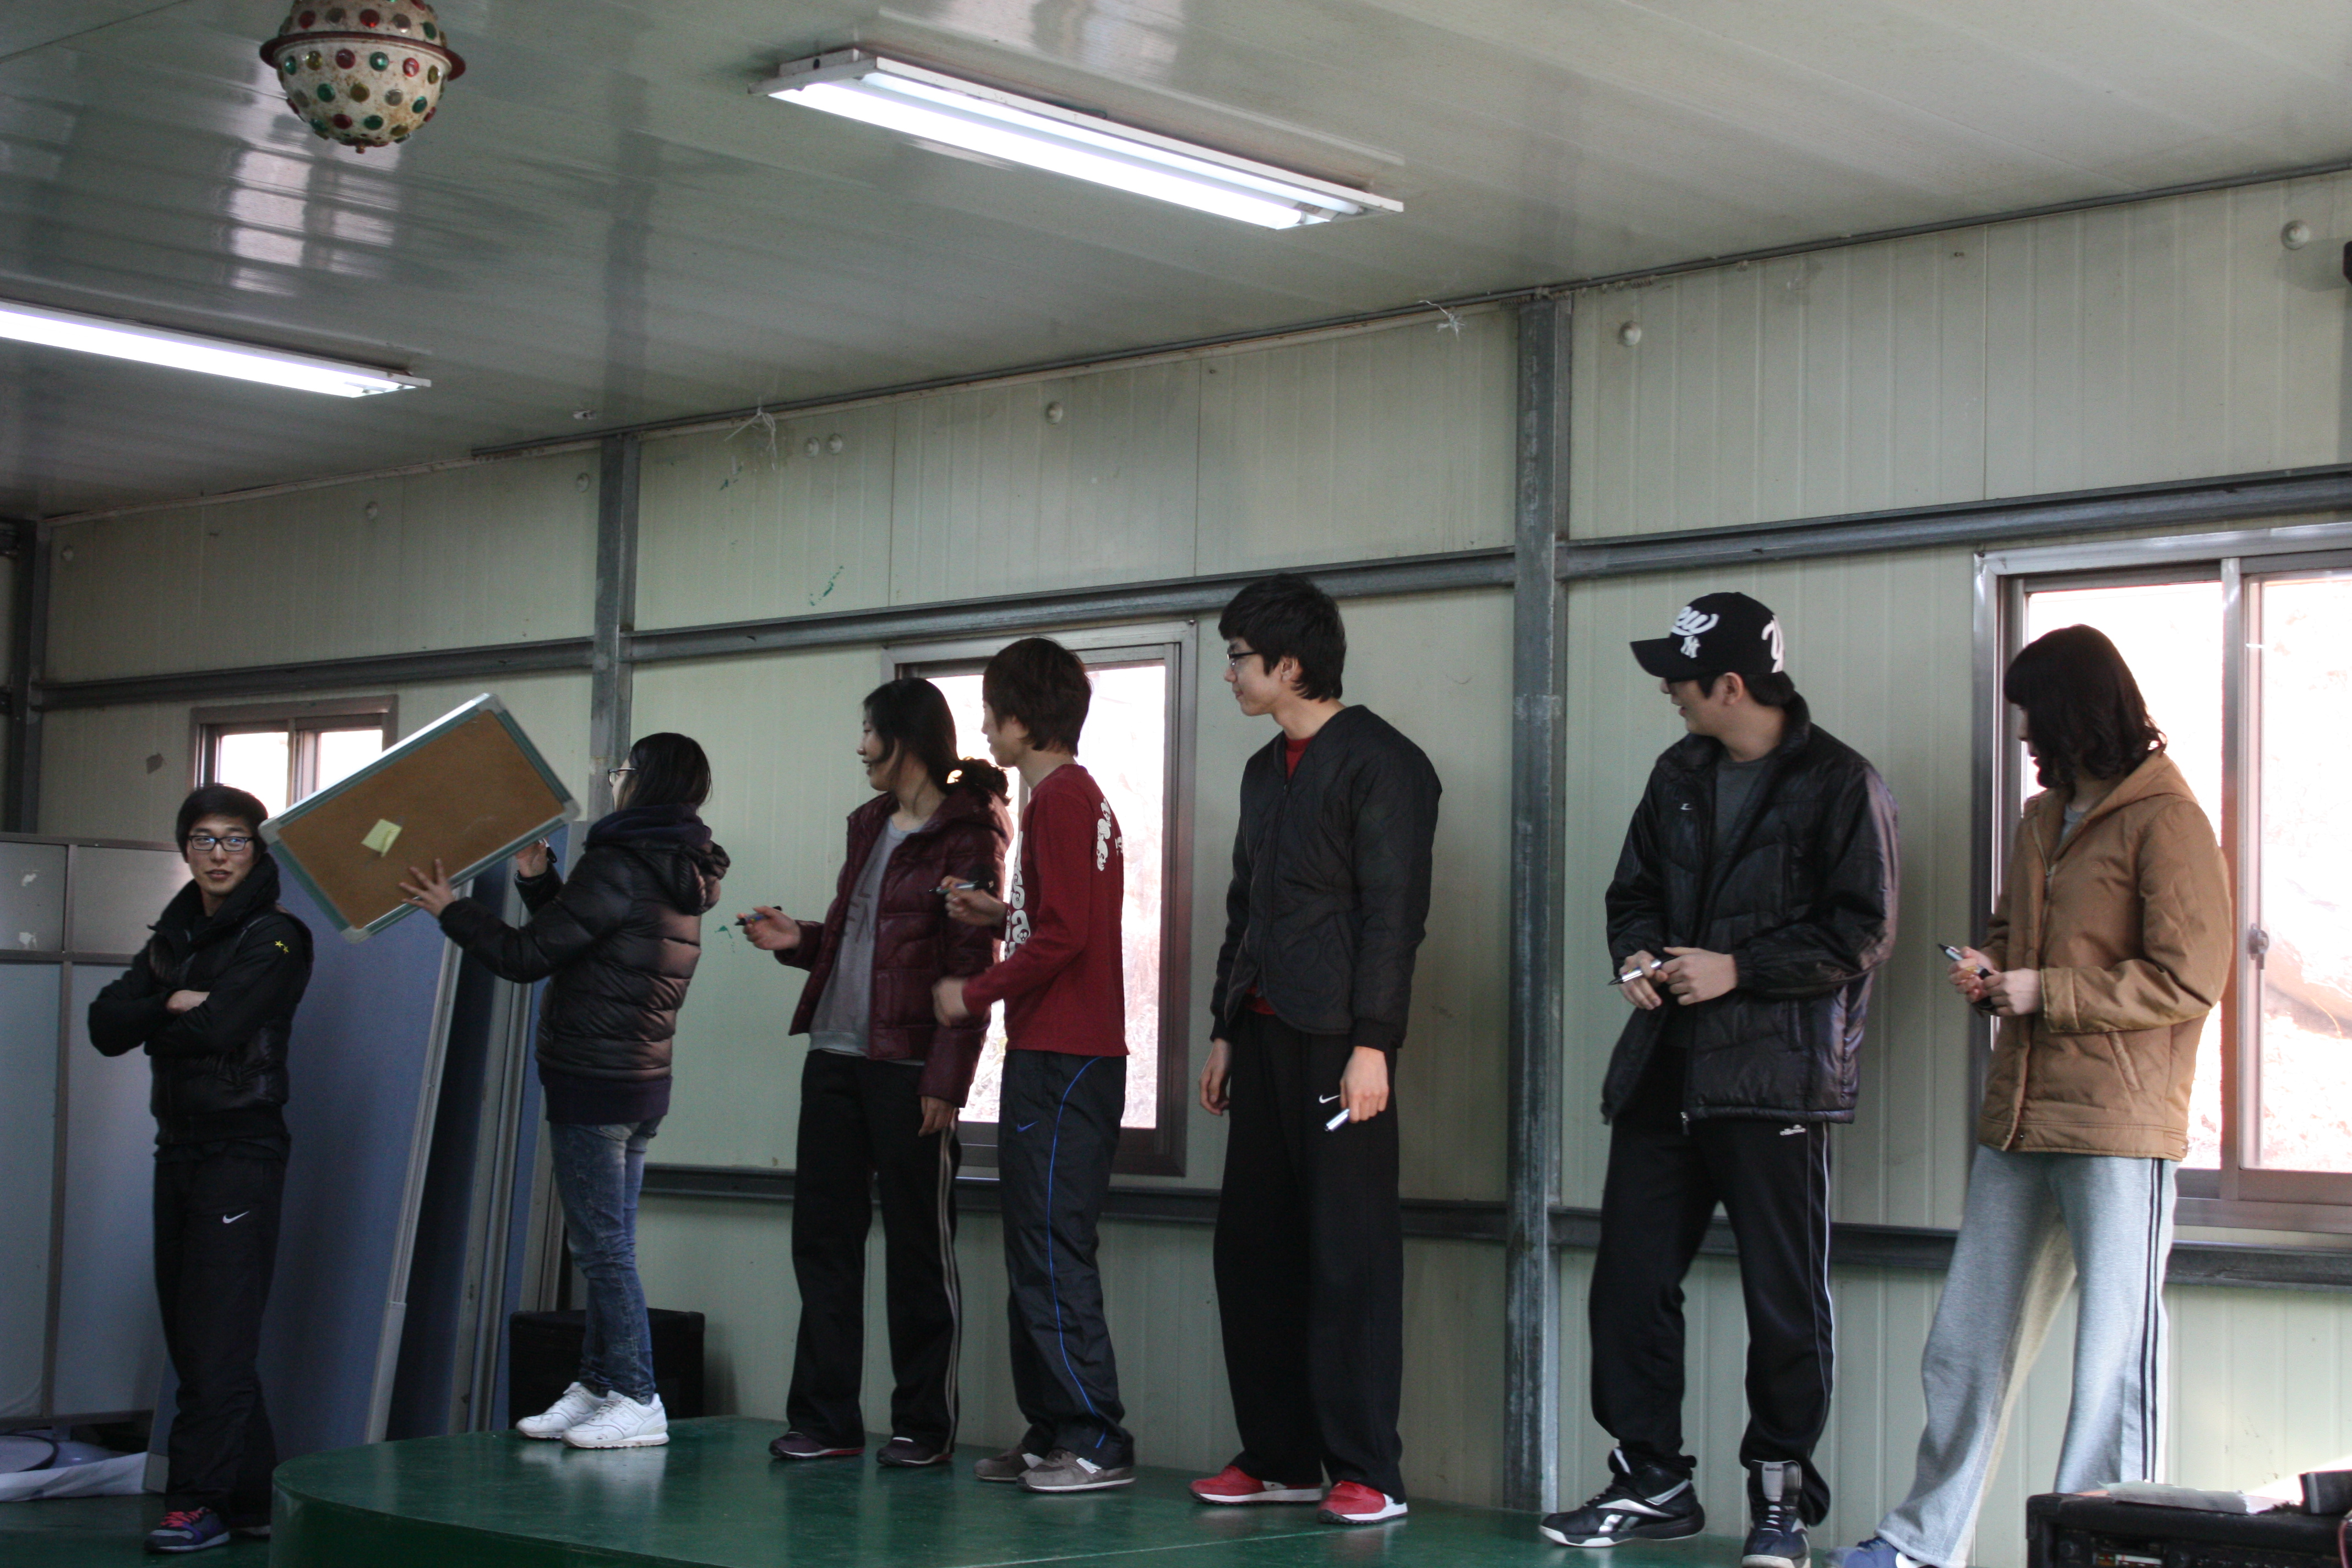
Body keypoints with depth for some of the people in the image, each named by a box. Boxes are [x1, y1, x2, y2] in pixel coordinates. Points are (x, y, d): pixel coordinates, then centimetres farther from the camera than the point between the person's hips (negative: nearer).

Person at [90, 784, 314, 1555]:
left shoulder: (274, 937, -6)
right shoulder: (176, 934, 16)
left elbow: (219, 1028, -19)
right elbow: (106, 1023, 5)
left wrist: (154, 1017, -1)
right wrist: (173, 1004, -11)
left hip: (243, 1152, -8)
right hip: (179, 1148, 8)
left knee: (217, 1341, -10)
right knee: (190, 1337, 7)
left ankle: (198, 1501, -8)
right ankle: (252, 1498, 13)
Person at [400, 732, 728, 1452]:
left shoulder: (618, 868, -17)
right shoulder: (678, 877, 12)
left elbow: (526, 956, -14)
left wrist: (451, 910, -2)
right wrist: (539, 880, 16)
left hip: (593, 1082, -9)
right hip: (641, 1078, 9)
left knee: (603, 1247, -5)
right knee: (608, 1247, 13)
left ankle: (637, 1401, -3)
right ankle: (598, 1388, 18)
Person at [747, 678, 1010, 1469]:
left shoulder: (966, 833, -6)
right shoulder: (871, 825, 19)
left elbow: (972, 968, -12)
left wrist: (946, 1081, -18)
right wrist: (798, 939, 7)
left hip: (908, 1068, -8)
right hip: (836, 1056, 8)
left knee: (918, 1247, 0)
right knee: (822, 1235, 6)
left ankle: (925, 1426, 8)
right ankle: (825, 1419, 12)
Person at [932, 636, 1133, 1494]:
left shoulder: (1058, 797, -13)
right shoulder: (1079, 794, 18)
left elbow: (1064, 936, -20)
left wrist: (975, 992, -11)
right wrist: (1006, 913, 16)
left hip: (1060, 1061, -10)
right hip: (1065, 1057, 10)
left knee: (1052, 1253, -9)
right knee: (1037, 1253, 13)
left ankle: (1096, 1442, -7)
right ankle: (1051, 1433, 17)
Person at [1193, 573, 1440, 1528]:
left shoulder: (1381, 763, -7)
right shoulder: (1266, 770, 19)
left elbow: (1393, 911, -13)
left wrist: (1370, 1045, -18)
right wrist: (1223, 1030, 18)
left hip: (1338, 1040, -8)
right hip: (1265, 1037, 8)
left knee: (1350, 1258, -5)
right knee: (1252, 1249, 7)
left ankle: (1367, 1473, 0)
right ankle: (1279, 1458, 15)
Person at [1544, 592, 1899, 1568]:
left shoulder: (1840, 786, -6)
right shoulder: (1679, 776, 15)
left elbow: (1861, 934, -10)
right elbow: (1635, 889, 23)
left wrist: (1737, 968, -15)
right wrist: (1637, 952, 2)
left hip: (1776, 1080, -6)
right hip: (1664, 1073, 6)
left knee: (1784, 1297, 2)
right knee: (1630, 1279, 5)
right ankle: (1653, 1478, 17)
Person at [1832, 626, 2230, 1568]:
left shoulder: (2166, 823, -8)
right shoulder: (2043, 822, 18)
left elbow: (2187, 981, -14)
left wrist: (2043, 992, -12)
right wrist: (1990, 970, 8)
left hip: (2117, 1131, -8)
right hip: (2019, 1123, 8)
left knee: (2112, 1358, -1)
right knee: (1966, 1342, 11)